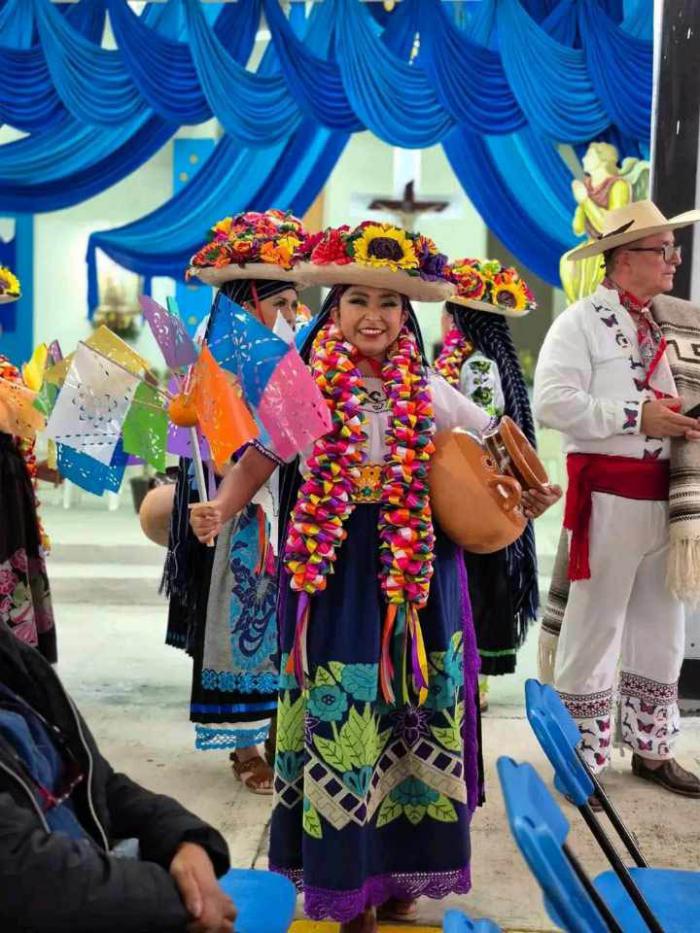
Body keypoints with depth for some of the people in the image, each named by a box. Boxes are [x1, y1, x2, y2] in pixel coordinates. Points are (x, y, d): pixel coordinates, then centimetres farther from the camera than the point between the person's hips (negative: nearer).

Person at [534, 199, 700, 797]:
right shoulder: (582, 322, -8)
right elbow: (553, 402, -20)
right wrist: (636, 416, -20)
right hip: (610, 494, -7)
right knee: (595, 626, 2)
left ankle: (652, 750, 31)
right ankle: (580, 758, 16)